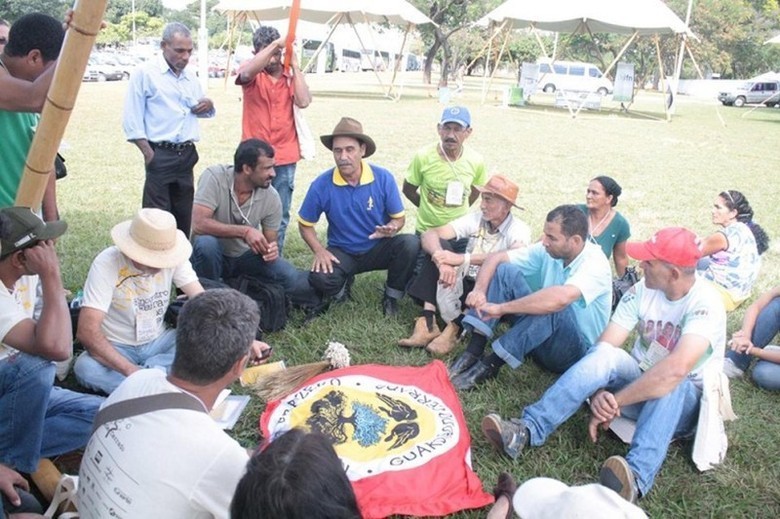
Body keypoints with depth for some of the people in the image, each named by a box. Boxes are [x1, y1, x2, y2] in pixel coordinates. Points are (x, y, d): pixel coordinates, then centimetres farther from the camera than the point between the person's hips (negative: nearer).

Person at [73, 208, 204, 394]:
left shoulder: (173, 257, -13)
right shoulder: (107, 263, -24)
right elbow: (87, 331, -30)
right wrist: (131, 370, -38)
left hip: (158, 342, 3)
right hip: (116, 348, -3)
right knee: (85, 367, -34)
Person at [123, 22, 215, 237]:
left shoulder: (190, 76, 14)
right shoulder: (145, 73, -6)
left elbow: (201, 110, 25)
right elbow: (132, 119, -9)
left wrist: (209, 105, 0)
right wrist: (148, 153, -16)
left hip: (187, 154, 6)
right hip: (161, 155, -6)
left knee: (183, 215, 13)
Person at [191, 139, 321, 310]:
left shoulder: (271, 197, -13)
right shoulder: (214, 177, -22)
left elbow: (270, 243, -4)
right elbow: (198, 224, -32)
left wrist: (271, 250, -28)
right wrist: (245, 231, -39)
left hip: (246, 257, 2)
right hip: (212, 256, -1)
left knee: (294, 279, -20)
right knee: (206, 243, -37)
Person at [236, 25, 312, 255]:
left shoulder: (291, 75, 6)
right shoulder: (252, 71, -1)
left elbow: (303, 101, -12)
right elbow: (246, 74, -26)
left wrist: (295, 66, -7)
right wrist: (275, 44, -27)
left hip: (284, 158, 2)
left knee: (280, 217, 8)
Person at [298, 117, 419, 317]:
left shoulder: (383, 178, -14)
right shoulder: (321, 185, -14)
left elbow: (399, 218, -3)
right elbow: (305, 224, 0)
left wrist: (390, 229, -27)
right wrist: (319, 251, -16)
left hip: (378, 248, 1)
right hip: (342, 253, 0)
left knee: (410, 243, -30)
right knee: (320, 279, -32)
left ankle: (391, 297, -4)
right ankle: (342, 284, 9)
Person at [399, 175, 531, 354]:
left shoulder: (519, 230, -13)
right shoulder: (475, 218, -3)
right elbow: (429, 234, -15)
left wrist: (463, 259, -44)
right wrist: (442, 261, -37)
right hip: (464, 284, 4)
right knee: (439, 245, -17)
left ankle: (455, 328, -34)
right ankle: (428, 322, -30)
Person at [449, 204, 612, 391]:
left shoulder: (595, 263, -24)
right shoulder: (548, 250, -5)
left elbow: (560, 298, -44)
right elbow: (496, 258, -5)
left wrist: (501, 308, -38)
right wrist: (479, 290, -25)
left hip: (574, 350, -6)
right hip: (541, 338, 6)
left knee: (555, 305, -38)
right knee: (505, 270, -11)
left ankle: (491, 363, -25)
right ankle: (473, 351, -21)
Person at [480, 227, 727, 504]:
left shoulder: (705, 302, -23)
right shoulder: (642, 290, -8)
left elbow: (676, 369, -39)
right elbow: (603, 347, -15)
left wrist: (613, 402, -35)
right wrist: (598, 393, -34)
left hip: (685, 402, -3)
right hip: (639, 385, 4)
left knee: (670, 385, -38)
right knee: (605, 354, -28)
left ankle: (636, 477, -56)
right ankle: (527, 430, -38)